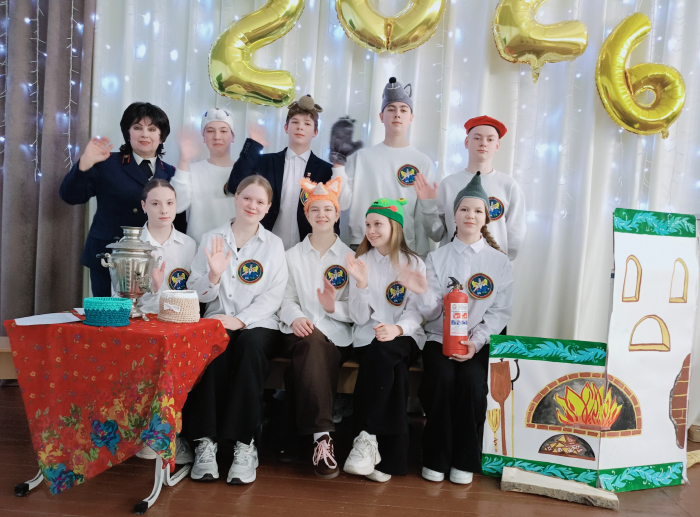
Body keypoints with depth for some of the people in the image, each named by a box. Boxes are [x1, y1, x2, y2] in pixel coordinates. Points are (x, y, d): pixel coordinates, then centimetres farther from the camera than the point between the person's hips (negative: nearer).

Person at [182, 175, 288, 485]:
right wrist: (214, 275, -14)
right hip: (217, 320, 1)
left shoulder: (273, 245, 7)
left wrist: (240, 320, -18)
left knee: (250, 346, -34)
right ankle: (205, 441, -25)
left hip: (257, 323, -1)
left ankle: (245, 445, -27)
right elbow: (197, 294, 8)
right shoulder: (211, 239, 12)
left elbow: (273, 296, -3)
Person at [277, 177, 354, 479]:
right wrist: (295, 316, -14)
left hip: (337, 333, 0)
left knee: (310, 363, -34)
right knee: (313, 344, -36)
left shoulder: (350, 257, 14)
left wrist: (335, 307, -14)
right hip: (302, 331, 1)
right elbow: (285, 298, 9)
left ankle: (318, 436, -24)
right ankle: (322, 434, -37)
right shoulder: (293, 255, 19)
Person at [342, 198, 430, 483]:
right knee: (394, 371, -31)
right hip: (368, 338, 1)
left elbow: (416, 312, -2)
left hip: (404, 337, -1)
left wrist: (397, 328, -24)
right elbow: (359, 318, 0)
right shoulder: (361, 261, 8)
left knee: (381, 354, -35)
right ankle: (389, 458, -24)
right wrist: (361, 282, -16)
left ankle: (367, 436, -28)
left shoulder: (414, 263, 6)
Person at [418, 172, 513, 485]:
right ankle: (435, 458, -9)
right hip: (439, 337, 0)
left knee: (472, 381, -28)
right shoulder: (437, 257, 7)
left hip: (478, 341, 0)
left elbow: (500, 310, 1)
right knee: (442, 379, -28)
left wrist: (476, 342, -13)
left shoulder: (499, 262, 7)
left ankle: (465, 460, -8)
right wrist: (423, 292, -23)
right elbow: (430, 311, 0)